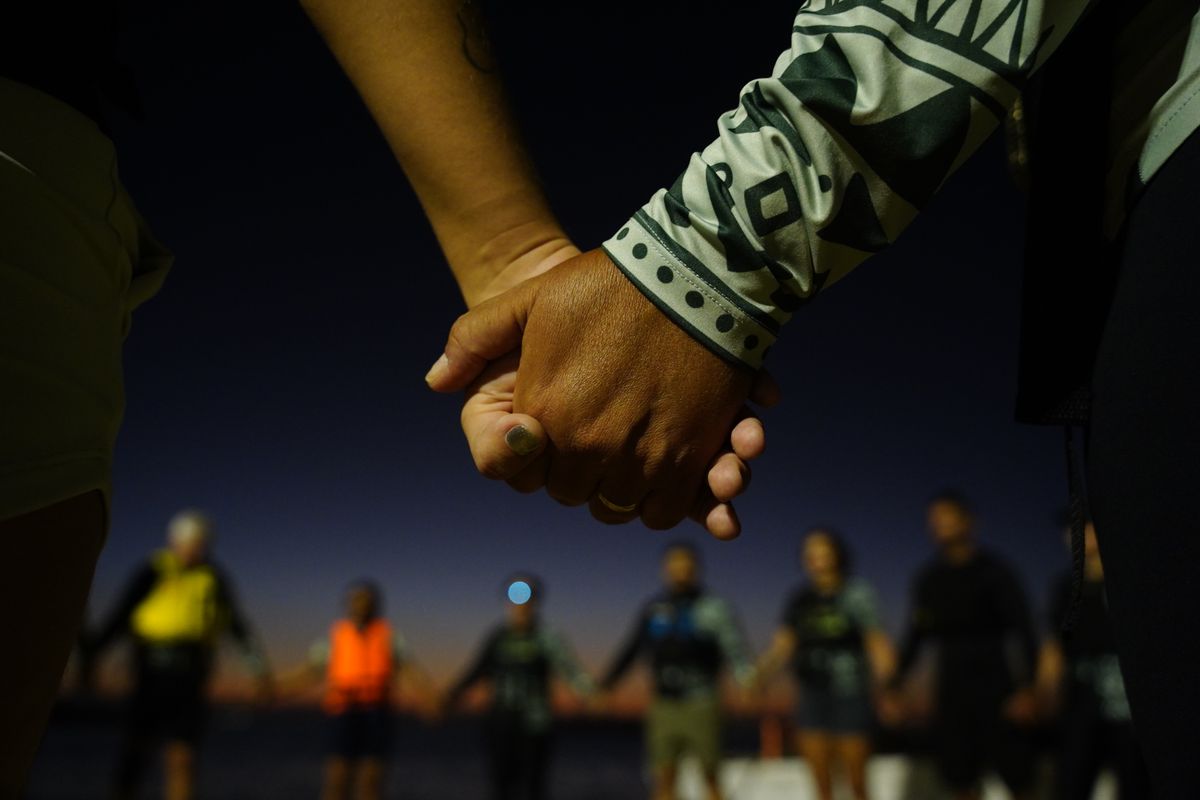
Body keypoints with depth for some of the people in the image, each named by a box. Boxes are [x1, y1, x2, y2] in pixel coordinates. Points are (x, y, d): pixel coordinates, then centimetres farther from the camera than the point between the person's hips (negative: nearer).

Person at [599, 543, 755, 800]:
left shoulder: (713, 607, -5)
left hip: (700, 704, -3)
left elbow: (732, 643, -19)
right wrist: (607, 683, 21)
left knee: (710, 774, 5)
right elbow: (631, 649, 17)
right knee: (663, 778, 4)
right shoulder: (653, 609, 8)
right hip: (663, 704, 3)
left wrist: (745, 673, -38)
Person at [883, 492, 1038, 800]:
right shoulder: (928, 578, 8)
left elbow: (1023, 631, -7)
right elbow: (915, 635, 12)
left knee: (1016, 775, -2)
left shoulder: (993, 571, -5)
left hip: (995, 686, -4)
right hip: (951, 690, 4)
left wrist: (1026, 689, -15)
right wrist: (894, 687, 8)